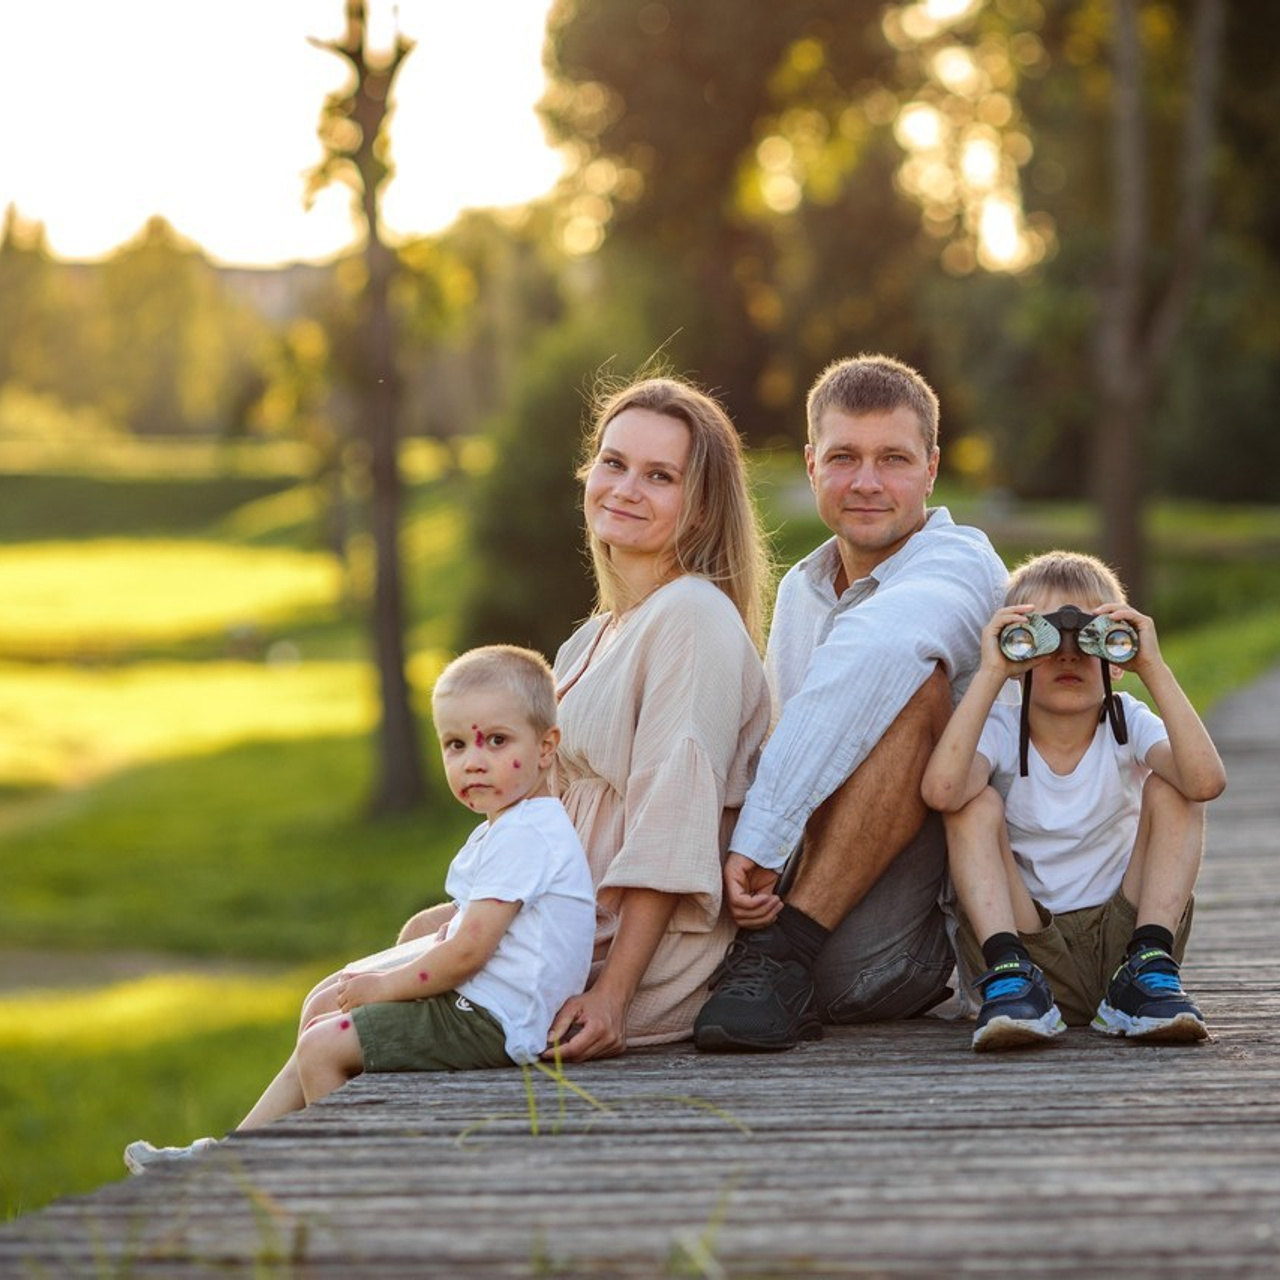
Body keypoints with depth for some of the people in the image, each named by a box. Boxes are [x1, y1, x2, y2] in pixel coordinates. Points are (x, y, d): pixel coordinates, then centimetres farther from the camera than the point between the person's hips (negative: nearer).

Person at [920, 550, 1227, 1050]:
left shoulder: (1128, 724, -1)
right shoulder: (1000, 732, -3)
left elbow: (1206, 781, -25)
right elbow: (940, 790, -29)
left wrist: (1153, 668, -24)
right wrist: (989, 674, -27)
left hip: (1121, 933, 1)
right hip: (1028, 939, -1)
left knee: (1169, 787, -13)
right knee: (977, 802, -18)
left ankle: (1148, 969, -23)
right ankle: (1009, 976, -32)